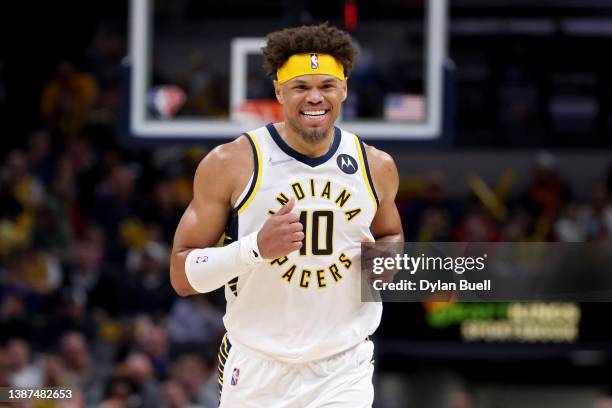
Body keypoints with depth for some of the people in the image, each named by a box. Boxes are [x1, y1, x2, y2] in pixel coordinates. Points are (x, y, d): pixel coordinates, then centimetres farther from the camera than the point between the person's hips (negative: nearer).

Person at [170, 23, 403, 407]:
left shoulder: (376, 167, 3)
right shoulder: (231, 164, -8)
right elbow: (182, 276, -8)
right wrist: (256, 248, -25)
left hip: (343, 372, 1)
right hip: (257, 371, -1)